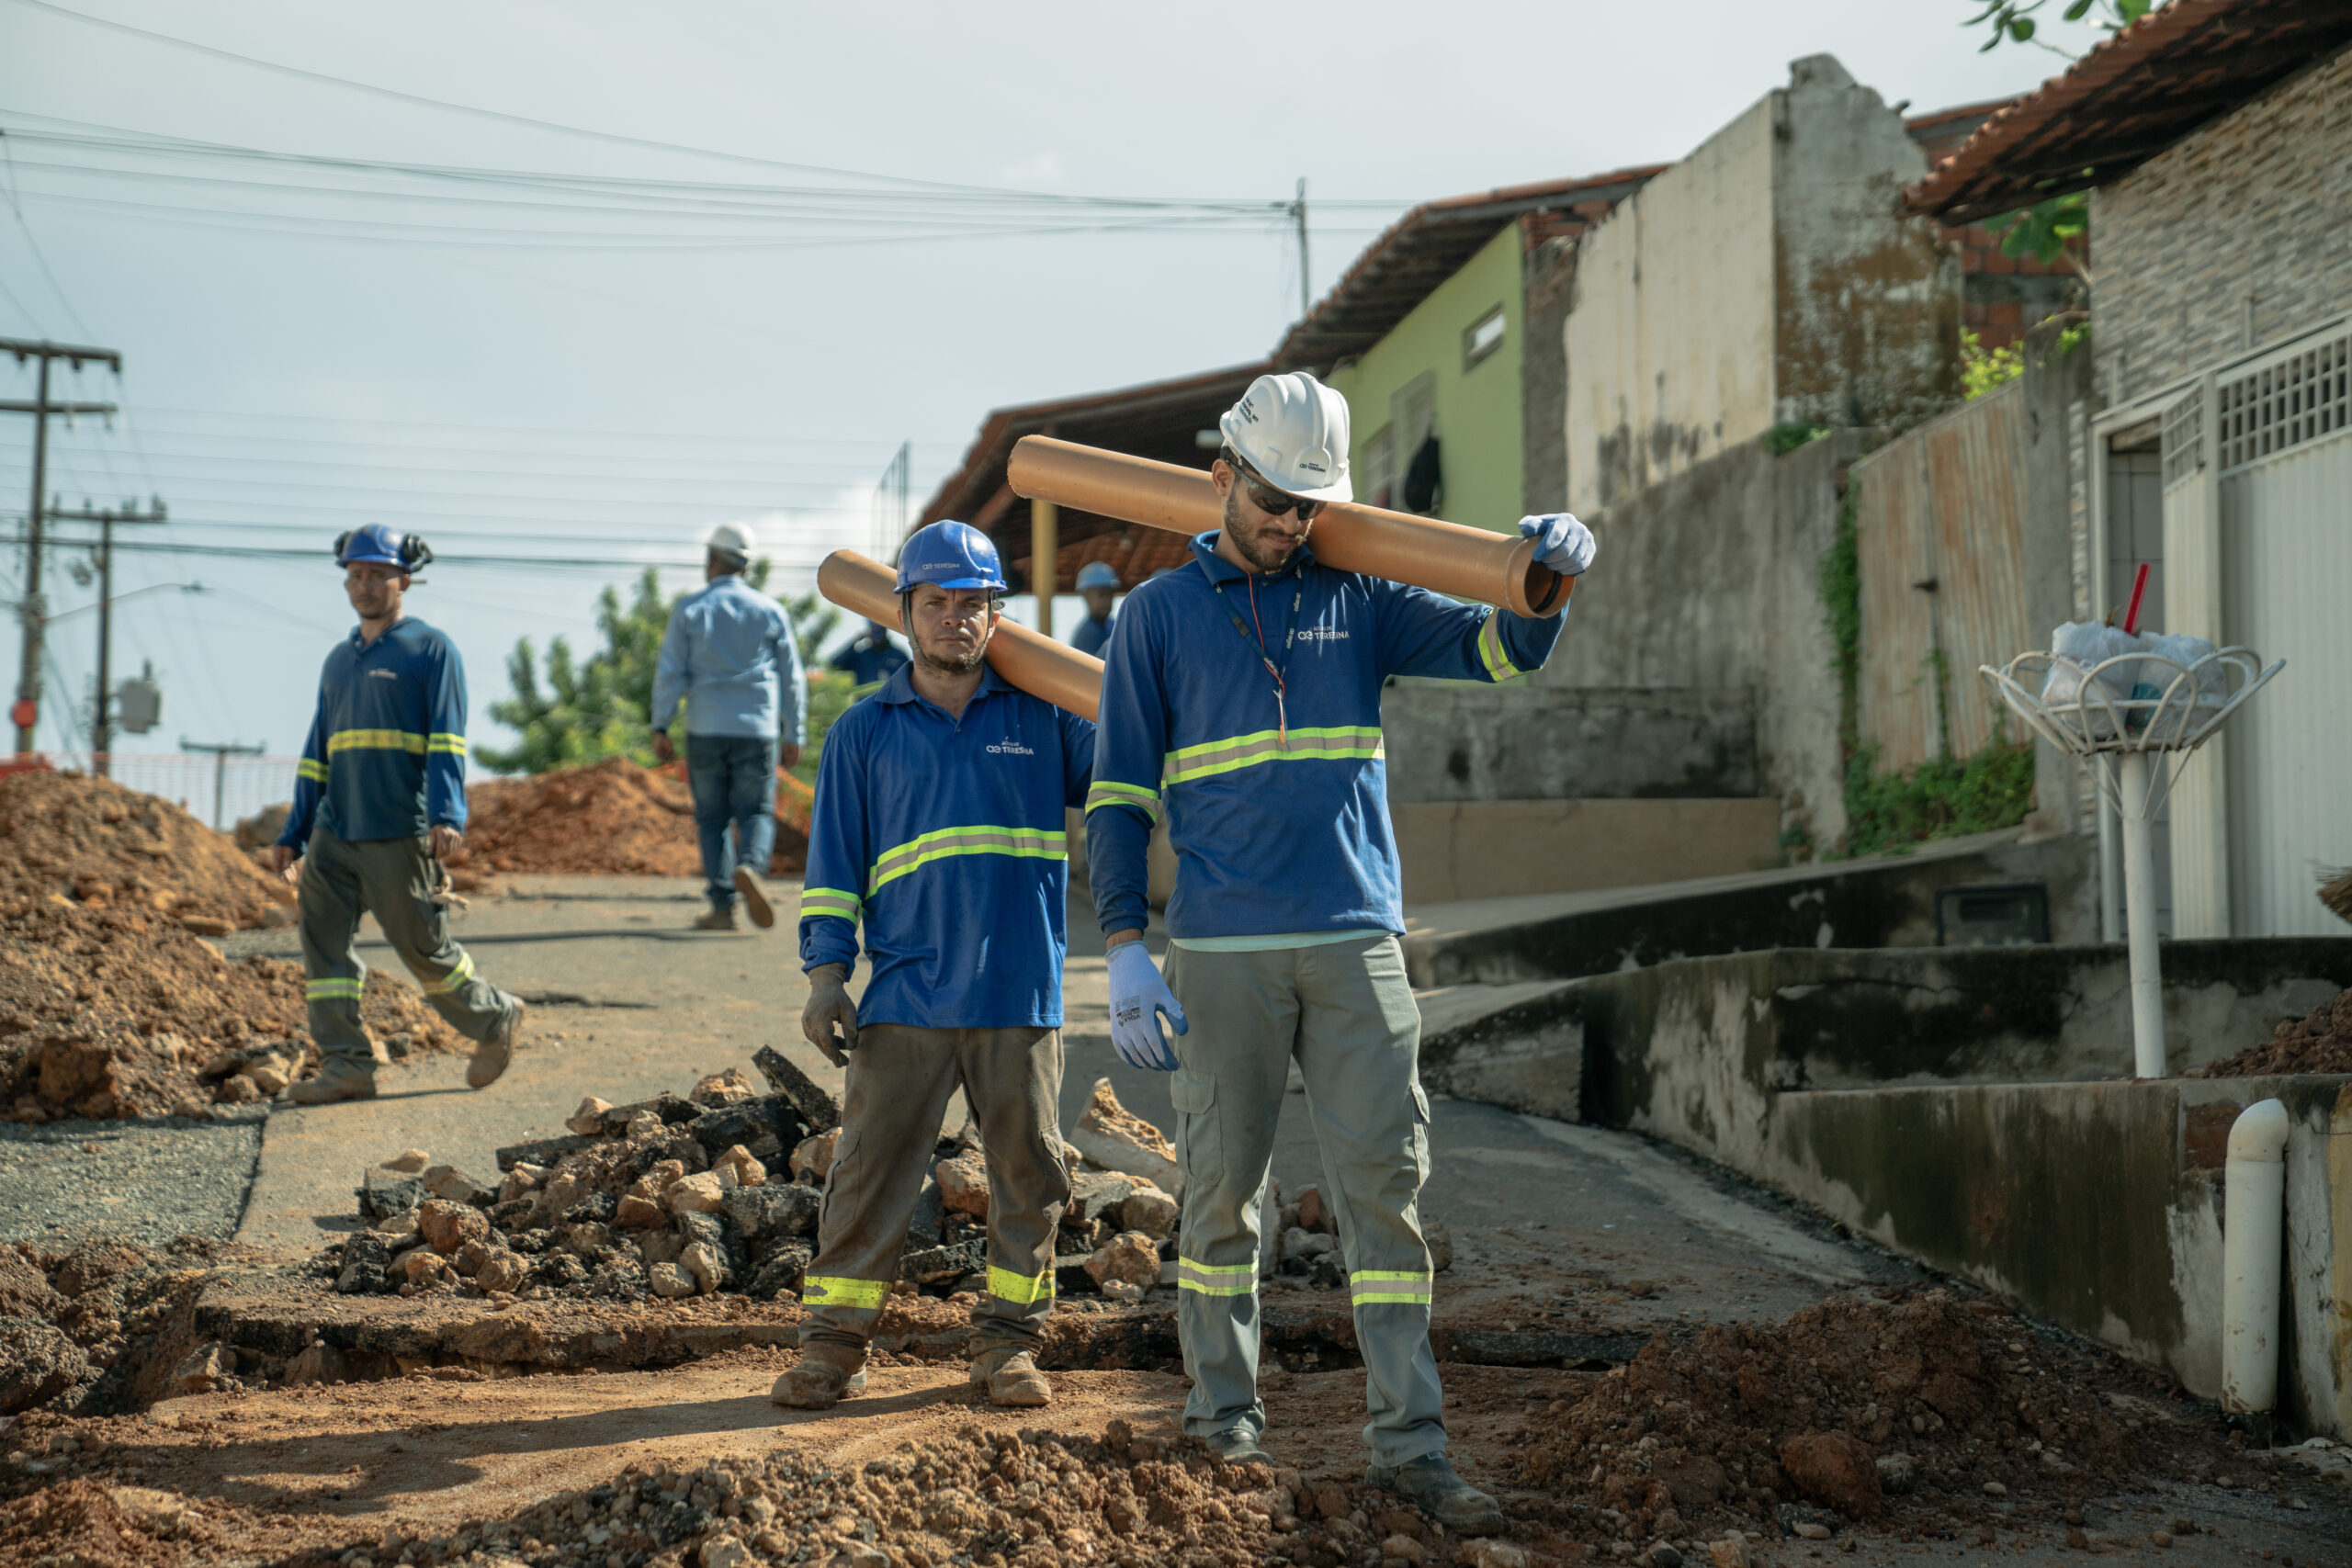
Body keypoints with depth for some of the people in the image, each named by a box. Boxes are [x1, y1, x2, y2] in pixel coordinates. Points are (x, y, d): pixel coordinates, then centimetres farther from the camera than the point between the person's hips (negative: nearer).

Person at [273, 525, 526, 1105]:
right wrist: (293, 834, 19)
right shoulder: (339, 660, 19)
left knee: (424, 948, 0)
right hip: (333, 833, 6)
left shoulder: (431, 650, 0)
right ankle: (347, 1065, -3)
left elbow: (446, 740, -9)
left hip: (400, 834, -6)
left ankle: (495, 1019, 22)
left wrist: (447, 815, -22)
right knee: (323, 943, -5)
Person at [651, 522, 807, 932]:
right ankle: (749, 867, -25)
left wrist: (660, 728, -2)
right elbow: (791, 679, 7)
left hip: (706, 731, 0)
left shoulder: (689, 610, 1)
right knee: (757, 812, 5)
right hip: (757, 730, 0)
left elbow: (670, 673, -5)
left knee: (712, 819, 8)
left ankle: (722, 906, 1)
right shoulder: (770, 611, 5)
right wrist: (794, 735, 12)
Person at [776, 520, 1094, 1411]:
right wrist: (826, 974, 0)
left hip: (1021, 1000, 1)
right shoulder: (864, 733, 9)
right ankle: (834, 1343, 7)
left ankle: (1008, 1340, 16)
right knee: (871, 1166, -1)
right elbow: (833, 863, 8)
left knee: (1028, 1172, 5)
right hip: (906, 997, -1)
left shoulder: (1042, 720, 8)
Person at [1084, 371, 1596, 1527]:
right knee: (1222, 1184, 6)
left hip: (1357, 941, 2)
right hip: (1221, 953, -2)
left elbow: (1497, 649, 5)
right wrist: (1126, 950, -5)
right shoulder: (1160, 614, 6)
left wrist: (1547, 575, -17)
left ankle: (1408, 1441, -1)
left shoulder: (1357, 600, 12)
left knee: (1384, 1180, -3)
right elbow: (1120, 792, 4)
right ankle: (1224, 1406, 22)